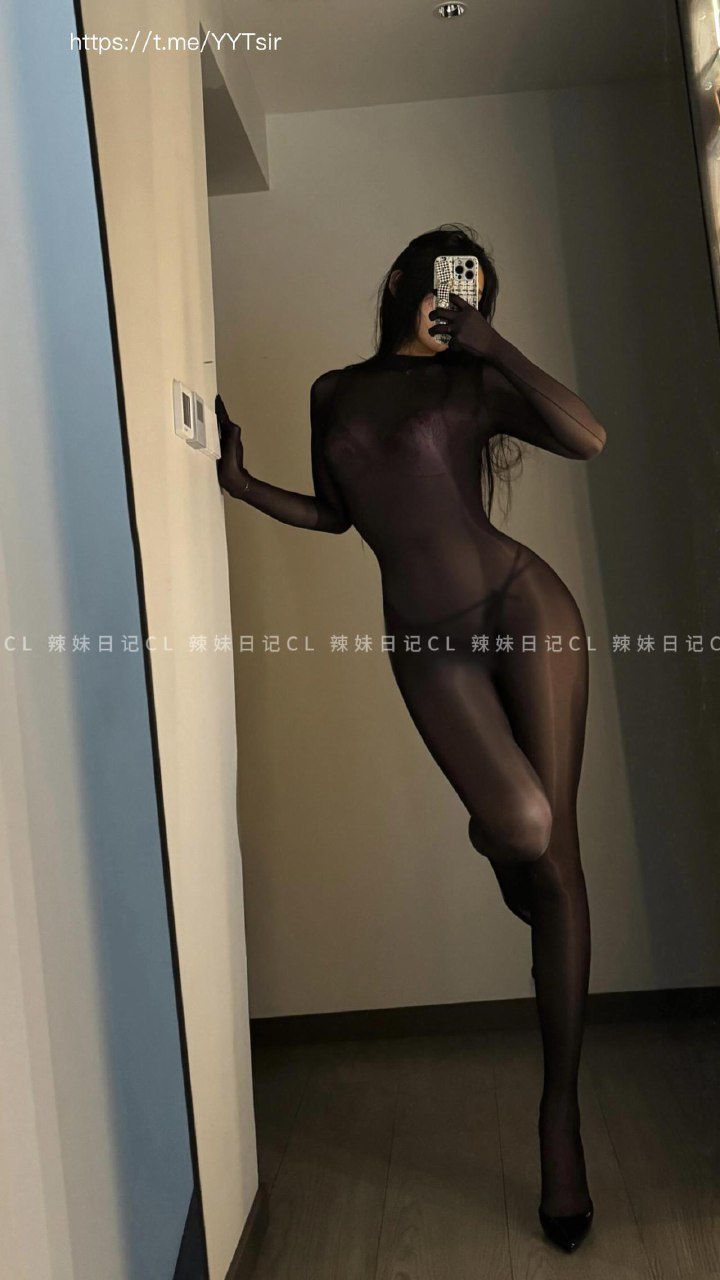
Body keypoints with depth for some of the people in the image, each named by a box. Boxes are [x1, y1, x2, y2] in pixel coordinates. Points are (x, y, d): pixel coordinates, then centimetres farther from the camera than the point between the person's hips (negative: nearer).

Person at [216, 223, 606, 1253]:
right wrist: (240, 481, 10)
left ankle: (561, 1110, 11)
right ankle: (497, 841, 24)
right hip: (426, 640, 1)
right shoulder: (335, 393, 16)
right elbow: (333, 515, 21)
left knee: (557, 855, -2)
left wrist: (488, 343, -8)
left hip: (522, 600, 0)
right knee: (522, 825, -19)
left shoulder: (473, 382, 6)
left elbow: (588, 438, -9)